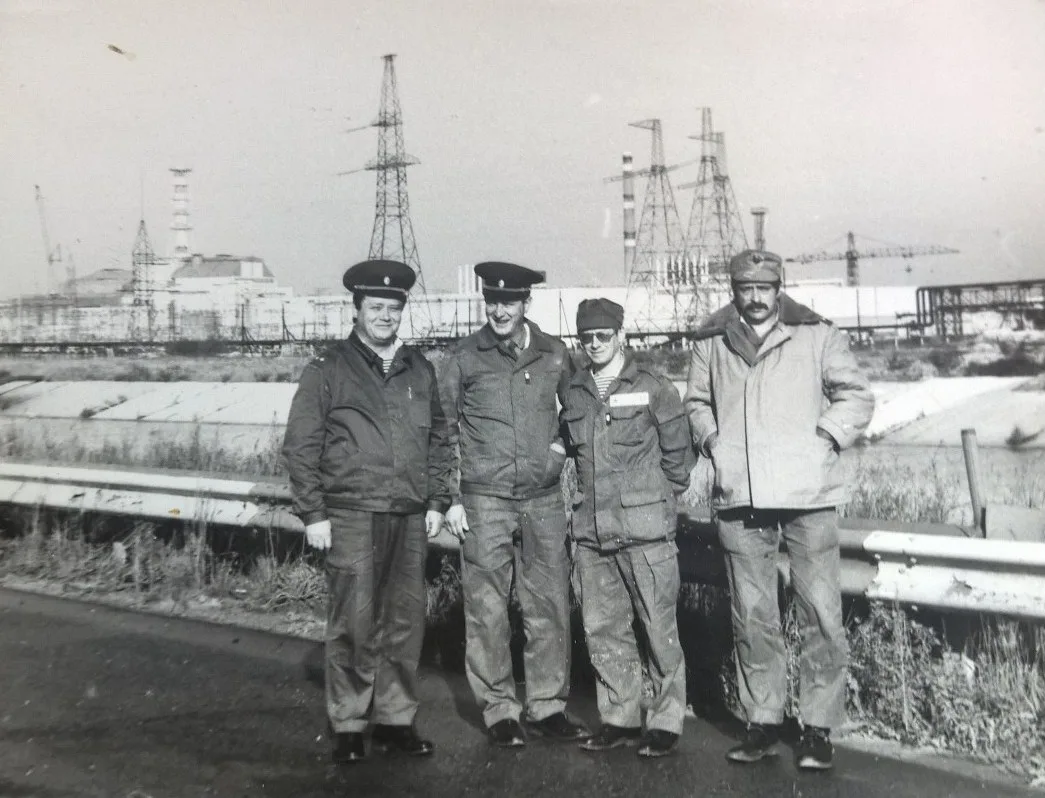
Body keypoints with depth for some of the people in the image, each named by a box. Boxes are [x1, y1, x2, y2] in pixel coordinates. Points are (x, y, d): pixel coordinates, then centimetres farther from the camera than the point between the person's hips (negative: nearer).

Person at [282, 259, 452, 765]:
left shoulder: (420, 370, 14)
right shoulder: (328, 370, 1)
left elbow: (438, 438, 19)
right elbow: (300, 446, -1)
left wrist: (436, 501, 11)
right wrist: (313, 514, -6)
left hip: (410, 518, 4)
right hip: (352, 518, -4)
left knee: (405, 622, 7)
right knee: (354, 625, -3)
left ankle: (395, 720, 19)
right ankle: (348, 727, 9)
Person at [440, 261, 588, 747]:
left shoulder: (553, 354, 7)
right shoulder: (465, 357, 1)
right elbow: (443, 429, 5)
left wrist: (563, 443, 5)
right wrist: (451, 498, 0)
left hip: (544, 499, 2)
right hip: (484, 502, -2)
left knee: (550, 606, 5)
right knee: (487, 610, 1)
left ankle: (547, 706, 18)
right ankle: (500, 711, 12)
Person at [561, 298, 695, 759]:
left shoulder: (652, 388, -3)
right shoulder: (574, 394, 10)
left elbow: (677, 452, 2)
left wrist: (660, 499, 6)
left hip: (645, 530, -4)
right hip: (590, 531, 5)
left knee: (659, 629, 1)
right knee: (603, 630, 9)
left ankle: (666, 721, 13)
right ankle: (619, 719, 22)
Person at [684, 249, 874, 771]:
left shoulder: (816, 336, 3)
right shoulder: (710, 344, 11)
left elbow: (856, 396, 6)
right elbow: (696, 402, 23)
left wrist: (826, 437, -7)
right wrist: (711, 440, 6)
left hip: (808, 493, -2)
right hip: (739, 497, 3)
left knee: (820, 612, -2)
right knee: (752, 616, 9)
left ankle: (819, 727, 10)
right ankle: (762, 720, 20)